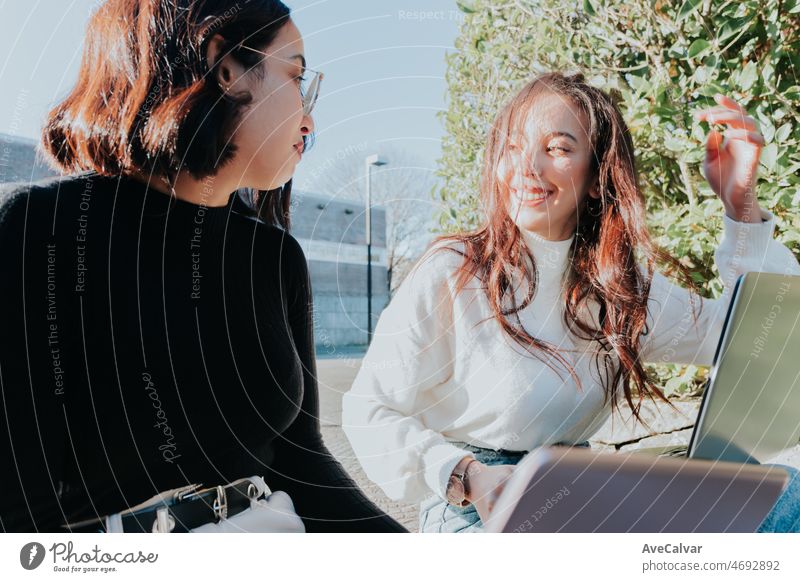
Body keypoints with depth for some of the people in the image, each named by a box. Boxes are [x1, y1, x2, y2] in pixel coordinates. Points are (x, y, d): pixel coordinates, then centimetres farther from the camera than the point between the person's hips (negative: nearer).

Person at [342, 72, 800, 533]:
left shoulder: (622, 287, 4)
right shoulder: (451, 275, -12)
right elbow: (369, 412, -9)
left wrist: (741, 206, -4)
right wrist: (466, 476, -24)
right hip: (476, 513, -5)